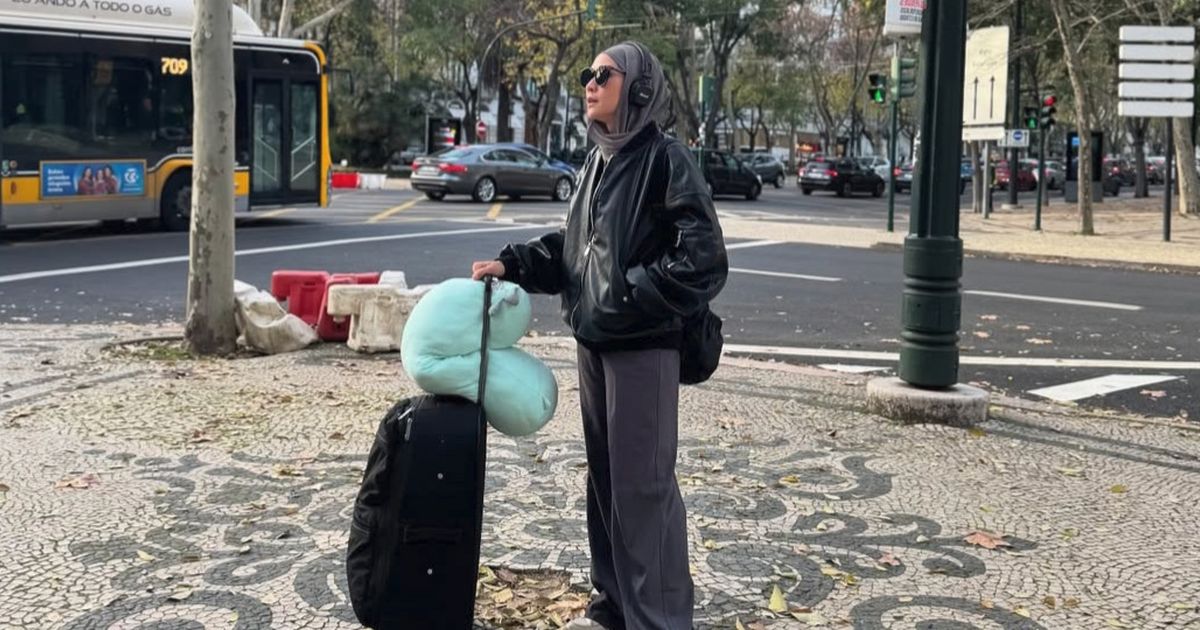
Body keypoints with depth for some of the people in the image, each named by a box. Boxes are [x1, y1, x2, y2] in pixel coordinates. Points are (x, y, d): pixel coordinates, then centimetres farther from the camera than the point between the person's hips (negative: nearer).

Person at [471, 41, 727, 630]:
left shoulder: (665, 158, -11)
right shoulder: (597, 162, 13)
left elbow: (702, 257, -16)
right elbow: (570, 245, 19)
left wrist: (632, 296, -19)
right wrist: (511, 263, 6)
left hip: (643, 346, -8)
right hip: (593, 341, 8)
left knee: (644, 483, -3)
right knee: (604, 475, 16)